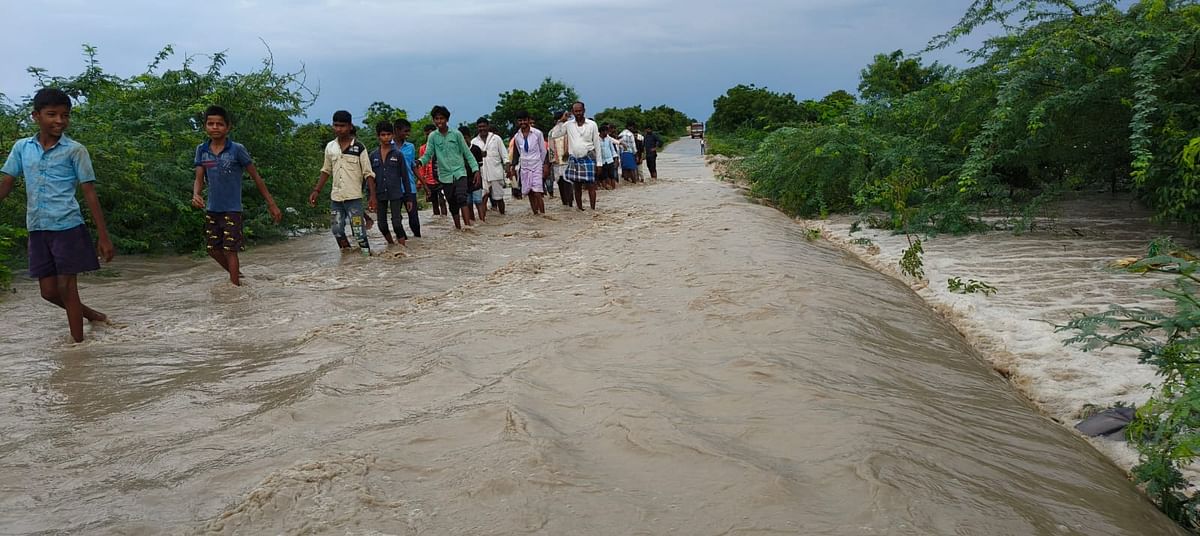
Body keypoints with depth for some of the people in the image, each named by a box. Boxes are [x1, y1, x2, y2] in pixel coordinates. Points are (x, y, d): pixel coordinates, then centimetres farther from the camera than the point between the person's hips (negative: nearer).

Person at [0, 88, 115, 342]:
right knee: (48, 291, 8)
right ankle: (90, 314, 31)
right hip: (37, 230, 4)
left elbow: (90, 193, -4)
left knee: (66, 286, -3)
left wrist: (103, 236, -7)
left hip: (68, 228, -4)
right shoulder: (22, 147, 7)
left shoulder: (75, 150, -4)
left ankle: (78, 342, 5)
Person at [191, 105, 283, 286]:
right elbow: (199, 179, 2)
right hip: (211, 209, 5)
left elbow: (256, 177, -4)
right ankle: (236, 274, 35)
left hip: (232, 209, -5)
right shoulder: (202, 150, 2)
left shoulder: (237, 149, -10)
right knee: (213, 249, 13)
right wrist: (196, 195, -21)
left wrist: (271, 204, -4)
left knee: (230, 250, -6)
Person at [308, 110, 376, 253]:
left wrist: (372, 195, -13)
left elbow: (368, 174, -5)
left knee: (359, 231, -8)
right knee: (337, 230, 6)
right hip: (335, 197, 5)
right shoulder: (330, 147, 8)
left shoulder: (359, 148, -5)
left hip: (353, 197, -5)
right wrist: (316, 191, 11)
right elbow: (326, 171, 18)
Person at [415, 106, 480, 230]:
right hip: (445, 175, 2)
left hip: (460, 173, -2)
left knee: (461, 197, -21)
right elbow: (428, 154, -1)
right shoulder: (433, 136, 3)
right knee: (453, 204, 9)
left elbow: (467, 153, 2)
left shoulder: (456, 134, -1)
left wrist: (476, 169, -5)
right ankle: (458, 227, 20)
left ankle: (468, 225, -25)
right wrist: (420, 161, -23)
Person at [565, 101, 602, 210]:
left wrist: (599, 162, -1)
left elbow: (597, 144, 2)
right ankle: (580, 209, 15)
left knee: (590, 185, -5)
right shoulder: (568, 125, 6)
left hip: (588, 158, -2)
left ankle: (593, 209, -3)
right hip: (573, 159, 3)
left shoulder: (592, 124, 1)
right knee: (577, 186, 7)